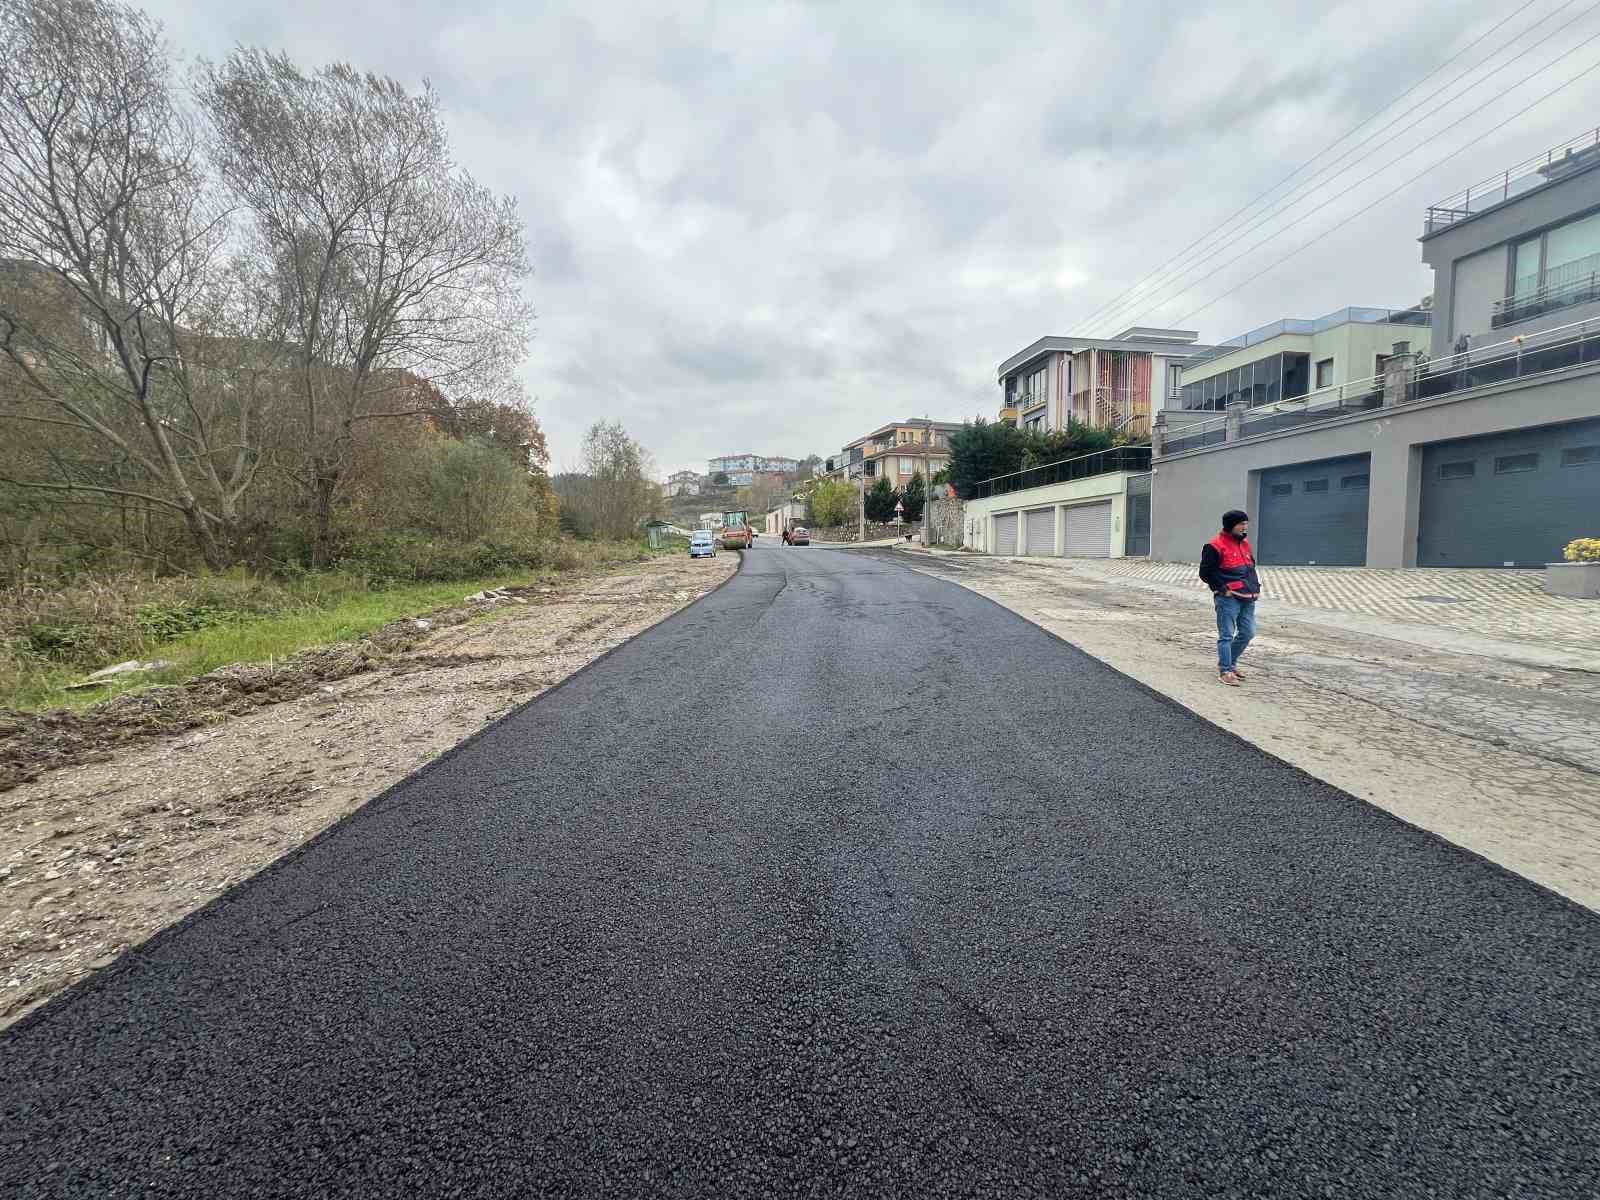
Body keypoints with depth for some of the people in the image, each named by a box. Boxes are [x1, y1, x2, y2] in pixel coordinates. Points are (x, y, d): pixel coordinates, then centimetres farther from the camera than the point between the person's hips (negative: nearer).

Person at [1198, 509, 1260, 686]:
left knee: (1247, 633, 11)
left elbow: (1251, 567, 27)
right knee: (1227, 635, -5)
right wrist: (1222, 589, -12)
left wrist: (1256, 587, 17)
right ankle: (1225, 671, 2)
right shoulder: (1216, 546, -10)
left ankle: (1230, 663, 28)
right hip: (1228, 598, -8)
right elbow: (1205, 572, -10)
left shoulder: (1245, 543, 16)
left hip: (1248, 598, 8)